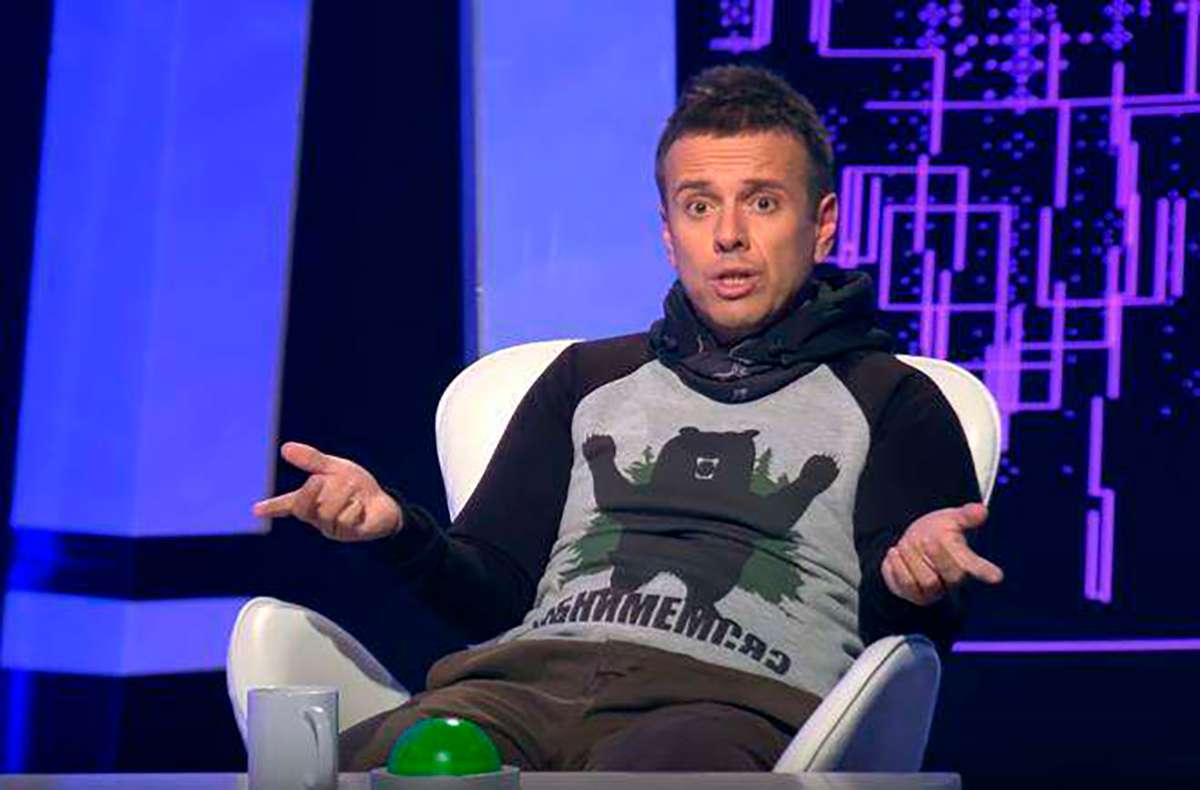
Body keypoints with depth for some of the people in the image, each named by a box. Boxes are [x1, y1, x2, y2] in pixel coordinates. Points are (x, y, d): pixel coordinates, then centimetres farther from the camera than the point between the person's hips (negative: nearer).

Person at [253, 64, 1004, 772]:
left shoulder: (893, 403, 21)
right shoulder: (591, 379, 32)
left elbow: (894, 643, 11)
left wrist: (914, 581, -14)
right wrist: (399, 527, 3)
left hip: (738, 698, -3)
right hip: (532, 671, 3)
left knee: (648, 767, -44)